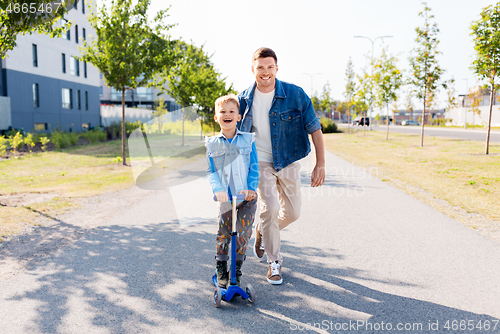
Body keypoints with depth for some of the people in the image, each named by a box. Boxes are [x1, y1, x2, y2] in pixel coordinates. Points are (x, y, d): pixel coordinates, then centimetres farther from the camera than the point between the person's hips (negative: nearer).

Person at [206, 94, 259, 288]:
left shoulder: (247, 140, 3)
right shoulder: (212, 144, 6)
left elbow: (254, 168, 1)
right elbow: (210, 171, 0)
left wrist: (251, 188, -14)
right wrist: (217, 189, -18)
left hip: (247, 197, 0)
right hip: (225, 198, 1)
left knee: (243, 232, -3)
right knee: (223, 233, -1)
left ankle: (237, 270, 19)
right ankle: (221, 270, 22)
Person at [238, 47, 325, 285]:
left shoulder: (295, 94, -11)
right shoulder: (244, 99, -4)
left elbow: (314, 128, -7)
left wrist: (320, 164, -11)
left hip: (288, 162, 1)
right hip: (260, 161, -1)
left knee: (292, 213, 7)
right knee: (270, 208, -11)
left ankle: (263, 232, 38)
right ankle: (274, 262, 10)